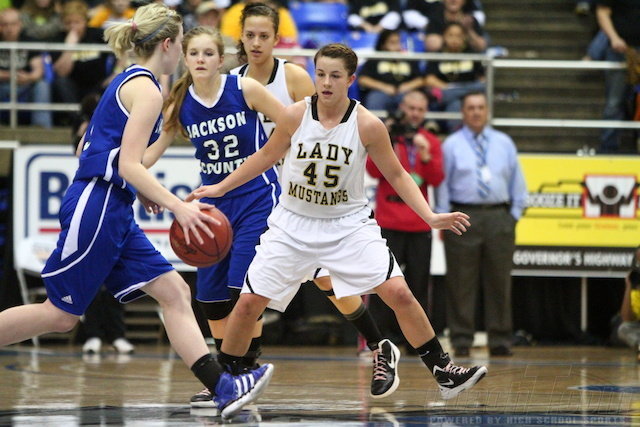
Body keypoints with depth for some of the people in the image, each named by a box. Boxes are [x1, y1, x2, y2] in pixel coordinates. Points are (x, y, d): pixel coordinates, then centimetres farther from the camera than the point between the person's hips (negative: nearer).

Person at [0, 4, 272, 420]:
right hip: (96, 208, -10)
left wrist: (140, 190, 24)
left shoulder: (128, 82, 17)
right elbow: (129, 164, -19)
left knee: (174, 292, 0)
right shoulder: (146, 89, -11)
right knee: (61, 314, -3)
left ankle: (224, 388, -8)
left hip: (114, 212, 10)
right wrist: (177, 206, -24)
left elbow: (87, 147, 22)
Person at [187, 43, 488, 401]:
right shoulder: (295, 116, -11)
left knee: (399, 293, -14)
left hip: (349, 223, -1)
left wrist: (430, 216, -12)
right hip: (295, 223, 1)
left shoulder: (368, 125, -14)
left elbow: (396, 175, -2)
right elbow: (266, 157, 7)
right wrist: (220, 188, 8)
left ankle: (443, 371, 0)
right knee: (249, 303, -4)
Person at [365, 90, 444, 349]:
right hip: (389, 223, -3)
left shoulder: (431, 142, 10)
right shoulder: (386, 135, 4)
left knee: (418, 282, 2)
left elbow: (436, 179, 1)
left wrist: (426, 156, -14)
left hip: (420, 225, 3)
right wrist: (387, 144, -17)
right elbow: (374, 170, -6)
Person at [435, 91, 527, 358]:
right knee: (462, 283, -1)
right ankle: (461, 340, 4)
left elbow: (517, 182, 16)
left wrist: (515, 214, 7)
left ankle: (500, 340, 7)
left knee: (499, 281, 3)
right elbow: (442, 183, 3)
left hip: (498, 218, 2)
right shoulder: (451, 145, 5)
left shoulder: (504, 144, 13)